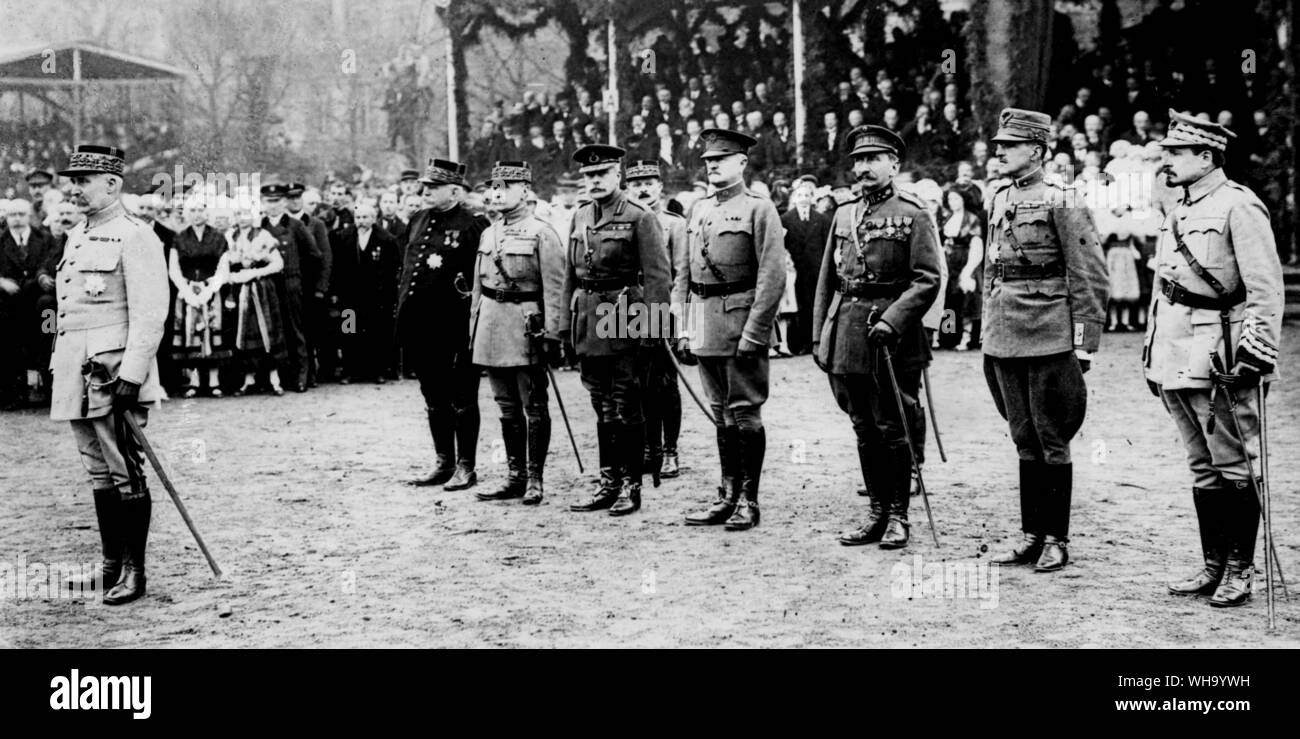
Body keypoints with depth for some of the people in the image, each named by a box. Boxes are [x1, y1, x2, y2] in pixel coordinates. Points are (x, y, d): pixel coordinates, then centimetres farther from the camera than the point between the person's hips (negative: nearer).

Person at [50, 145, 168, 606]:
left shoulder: (135, 238, -9)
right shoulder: (76, 238, 17)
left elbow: (149, 315, -15)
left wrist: (130, 376, -21)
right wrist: (62, 371, 18)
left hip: (115, 373, -8)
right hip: (78, 377, 9)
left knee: (126, 473, -4)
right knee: (99, 473, 13)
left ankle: (133, 571, 3)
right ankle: (111, 564, 21)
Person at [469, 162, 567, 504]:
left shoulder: (541, 233, -7)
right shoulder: (489, 234, 13)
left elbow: (554, 287, -11)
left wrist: (552, 332, -17)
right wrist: (474, 328, 12)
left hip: (526, 324, -6)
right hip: (492, 322, 6)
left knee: (534, 407, 1)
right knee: (508, 408, 12)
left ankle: (534, 480, 7)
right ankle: (515, 476, 19)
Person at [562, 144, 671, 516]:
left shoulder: (639, 217, -7)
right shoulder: (580, 217, 12)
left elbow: (656, 275, -12)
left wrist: (652, 326, -18)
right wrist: (567, 319, 11)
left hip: (625, 319, -6)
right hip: (588, 316, 6)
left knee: (626, 408, -1)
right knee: (602, 408, 12)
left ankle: (631, 486, 7)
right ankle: (609, 483, 20)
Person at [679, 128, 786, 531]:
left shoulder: (758, 209, -6)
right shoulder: (699, 211, 15)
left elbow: (773, 276, -13)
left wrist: (754, 332, -19)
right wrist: (685, 328, 12)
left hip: (741, 320, -7)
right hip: (705, 324, 7)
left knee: (745, 412, -2)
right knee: (722, 413, 12)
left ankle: (749, 501, 5)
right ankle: (727, 497, 18)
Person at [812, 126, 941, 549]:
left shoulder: (913, 215, -3)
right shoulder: (844, 215, 13)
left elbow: (927, 280, -10)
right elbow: (827, 281, 16)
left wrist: (892, 321, -21)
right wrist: (819, 335, 10)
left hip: (893, 338, -5)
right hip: (846, 337, 5)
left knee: (894, 430, 1)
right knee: (865, 431, 11)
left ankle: (898, 517, 11)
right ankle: (877, 514, 20)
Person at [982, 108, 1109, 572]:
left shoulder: (1062, 203, -9)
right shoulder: (998, 200, 11)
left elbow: (1091, 277, -10)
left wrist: (1085, 342, -12)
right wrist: (988, 330, 16)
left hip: (1049, 338, -6)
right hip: (1004, 338, 6)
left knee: (1051, 442, 1)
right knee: (1025, 441, 12)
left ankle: (1056, 541, 10)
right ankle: (1031, 536, 19)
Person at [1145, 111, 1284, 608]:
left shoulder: (1239, 207, -9)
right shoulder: (1176, 215, 16)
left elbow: (1267, 289, -13)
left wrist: (1259, 353, -18)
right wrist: (1151, 354, 19)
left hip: (1221, 360, -8)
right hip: (1177, 360, 8)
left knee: (1234, 469, 0)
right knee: (1203, 470, 12)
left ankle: (1240, 571, 9)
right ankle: (1213, 566, 19)